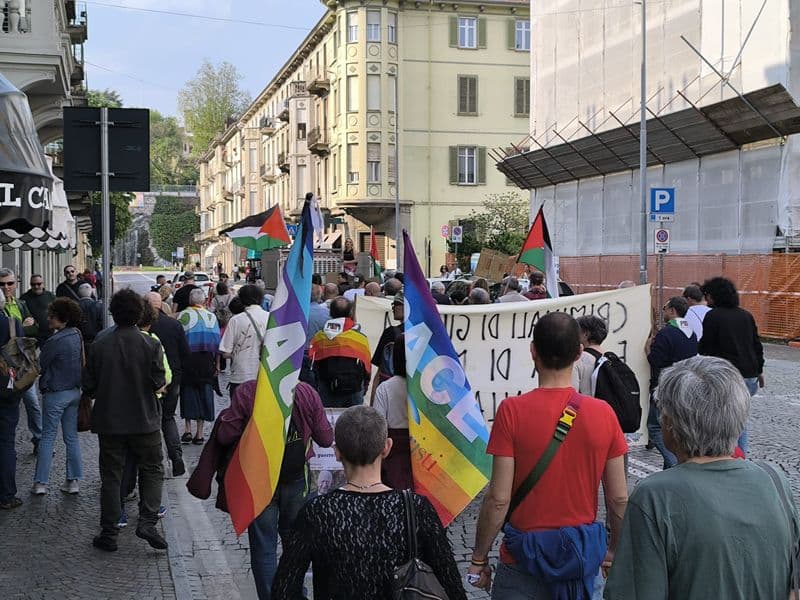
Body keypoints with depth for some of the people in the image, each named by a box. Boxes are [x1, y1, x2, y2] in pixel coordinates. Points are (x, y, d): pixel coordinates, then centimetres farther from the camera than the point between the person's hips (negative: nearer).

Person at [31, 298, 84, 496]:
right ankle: (73, 480, 13)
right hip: (74, 391, 7)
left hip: (55, 394, -7)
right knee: (71, 437, 11)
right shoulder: (76, 335, 2)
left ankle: (40, 483, 4)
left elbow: (40, 365, -10)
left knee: (48, 437, 2)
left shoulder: (55, 341, -20)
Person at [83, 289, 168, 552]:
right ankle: (147, 521, -3)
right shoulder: (151, 344, -11)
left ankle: (109, 533, 13)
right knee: (152, 469, 13)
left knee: (110, 475, 10)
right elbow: (159, 382, -12)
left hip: (109, 420, 2)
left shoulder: (99, 345, -6)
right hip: (144, 419, -1)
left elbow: (89, 386, -2)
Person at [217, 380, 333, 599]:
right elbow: (326, 439, -3)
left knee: (263, 547, 9)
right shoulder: (307, 392, -10)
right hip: (297, 477, 2)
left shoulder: (245, 392, -15)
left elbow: (225, 436, -12)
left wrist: (225, 415, 7)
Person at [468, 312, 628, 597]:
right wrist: (615, 550, 15)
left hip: (525, 554, -2)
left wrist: (479, 559, -2)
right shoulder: (603, 413, -7)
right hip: (585, 552, 3)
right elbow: (619, 498, -2)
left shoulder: (512, 411, -15)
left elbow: (498, 499, -15)